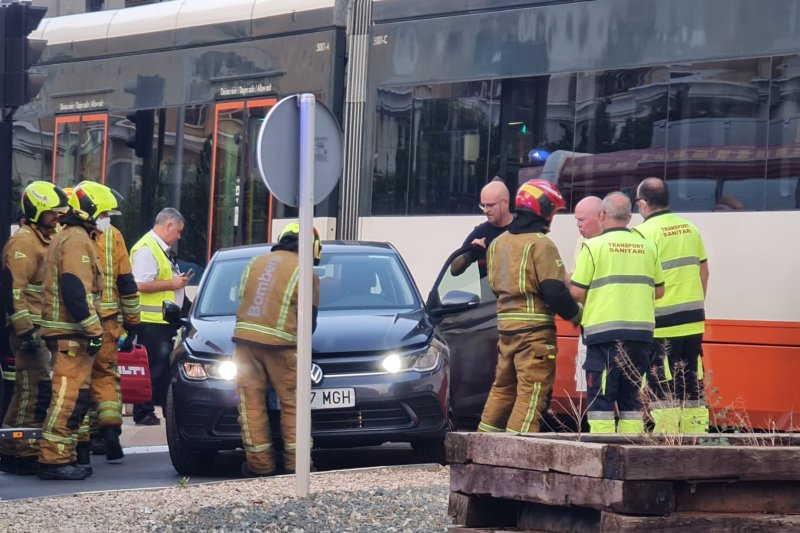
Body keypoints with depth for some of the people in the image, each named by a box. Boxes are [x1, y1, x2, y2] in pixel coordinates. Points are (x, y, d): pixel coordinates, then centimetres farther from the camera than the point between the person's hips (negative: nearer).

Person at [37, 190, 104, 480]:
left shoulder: (65, 239, 22)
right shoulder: (77, 240, -12)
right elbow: (76, 289, -22)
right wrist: (93, 329, -23)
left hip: (66, 333, 11)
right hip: (72, 333, -11)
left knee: (75, 397, 15)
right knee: (70, 396, -12)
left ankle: (64, 458, 17)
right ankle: (53, 459, -15)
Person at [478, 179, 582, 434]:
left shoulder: (498, 243, 12)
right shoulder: (541, 244, -13)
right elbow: (555, 291, -17)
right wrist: (576, 314, -3)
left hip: (505, 324, 8)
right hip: (535, 328, -8)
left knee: (503, 387, 19)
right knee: (531, 393, -6)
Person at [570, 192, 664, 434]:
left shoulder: (593, 246, -5)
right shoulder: (647, 247, 9)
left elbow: (577, 292, -7)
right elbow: (658, 290, 15)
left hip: (604, 332, -4)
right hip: (641, 332, 4)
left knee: (600, 398, -1)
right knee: (632, 398, 12)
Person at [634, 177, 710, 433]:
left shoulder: (645, 233, -11)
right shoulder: (690, 229, 11)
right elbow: (704, 272, 16)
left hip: (662, 326, -6)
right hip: (693, 322, 7)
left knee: (664, 392, -3)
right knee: (693, 388, 10)